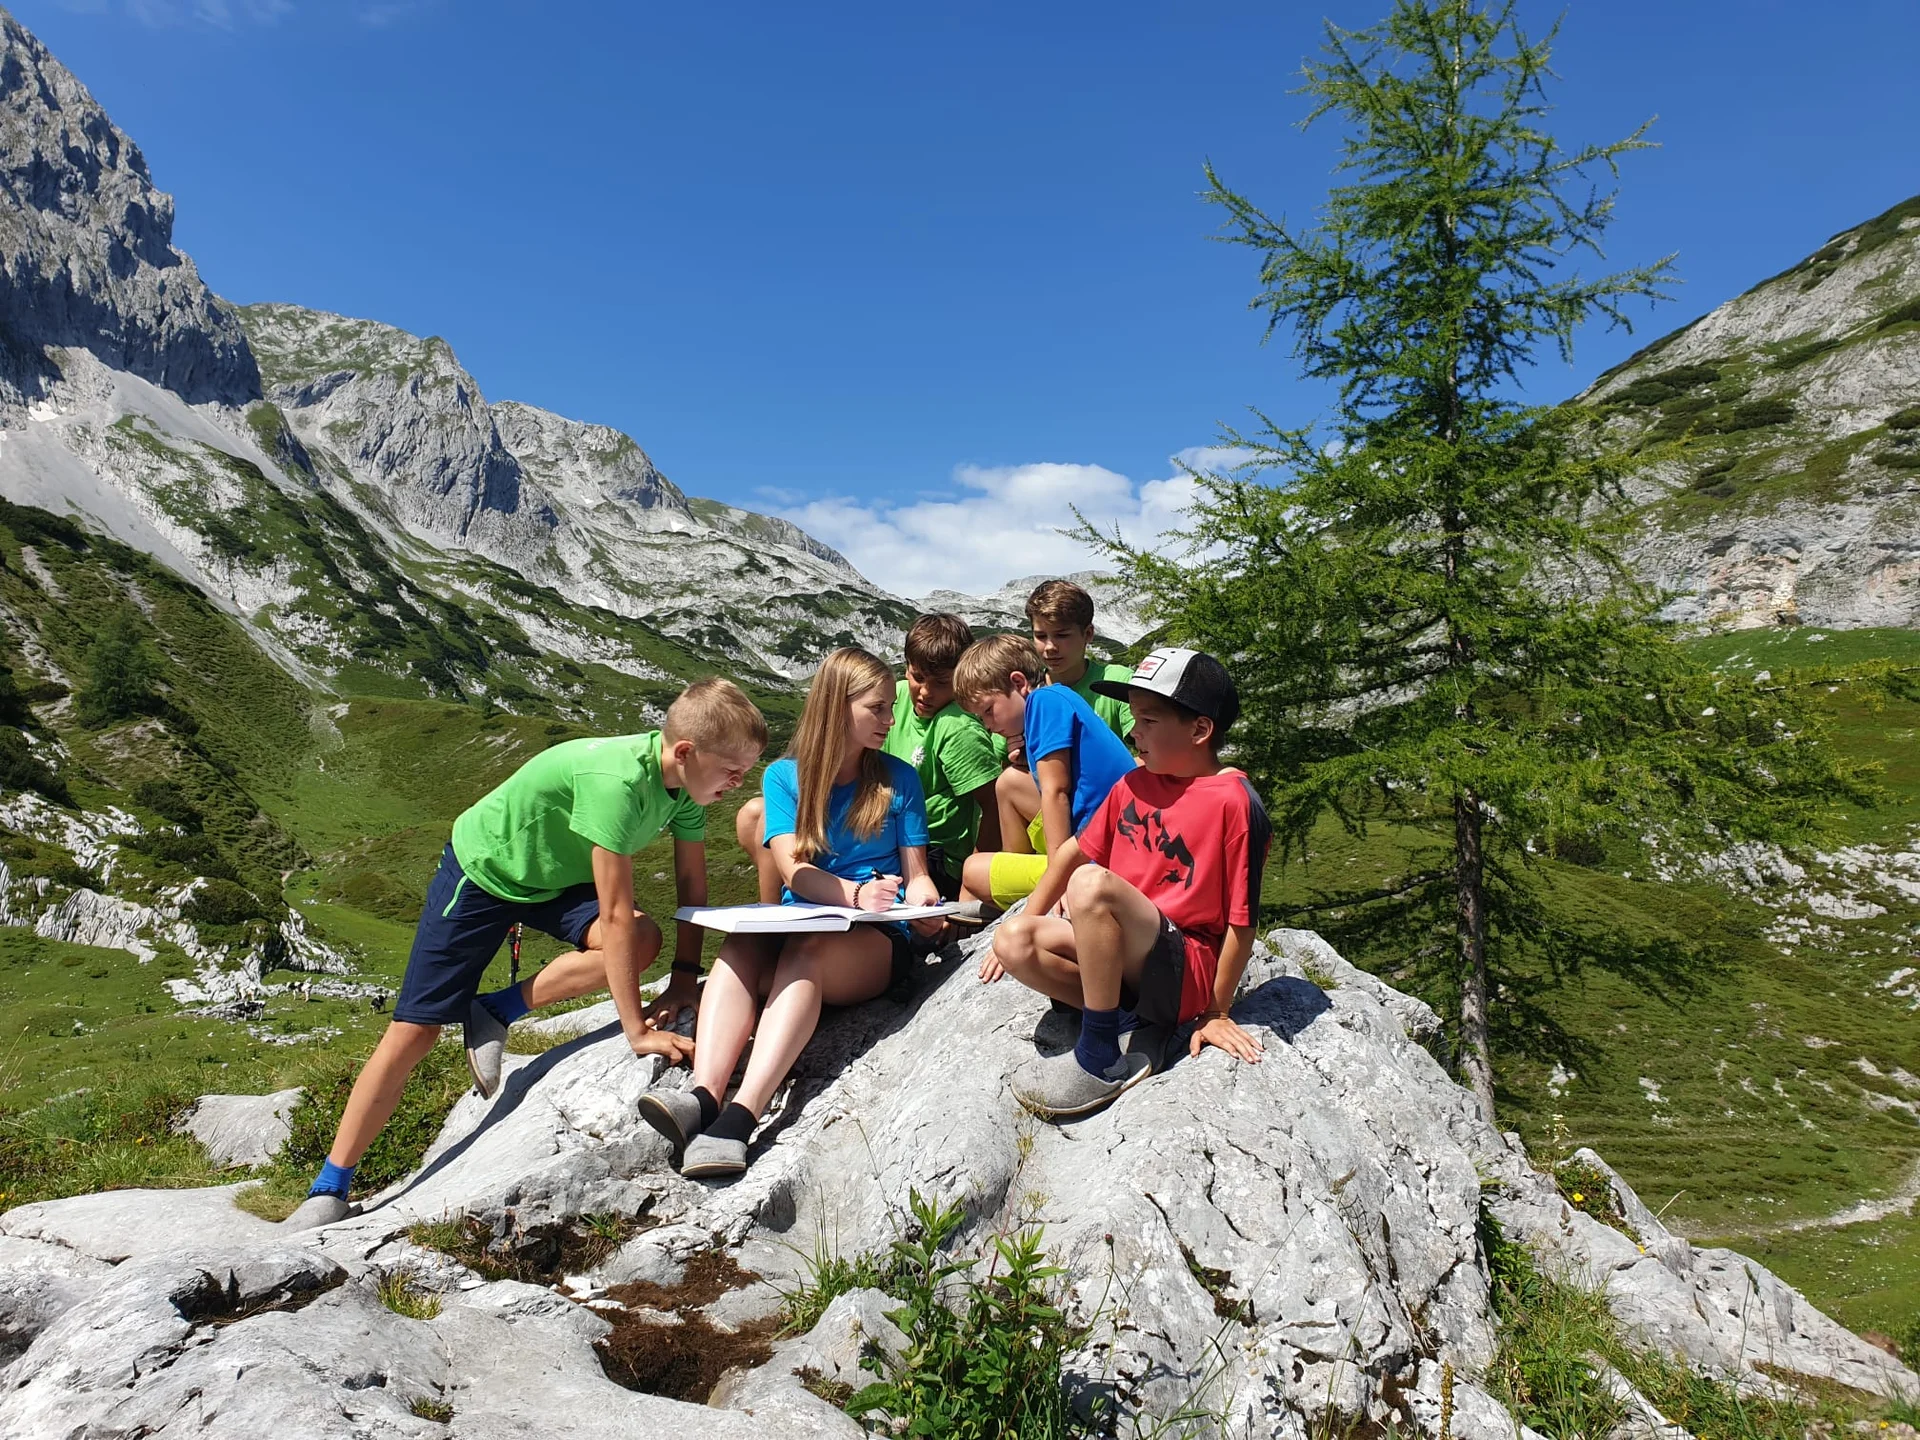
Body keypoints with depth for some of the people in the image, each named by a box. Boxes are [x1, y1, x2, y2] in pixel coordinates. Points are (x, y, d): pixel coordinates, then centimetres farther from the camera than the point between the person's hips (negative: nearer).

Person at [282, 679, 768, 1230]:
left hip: (556, 877, 6)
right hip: (481, 868, -6)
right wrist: (637, 1030, -33)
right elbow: (616, 915, -37)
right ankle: (330, 1190, 14)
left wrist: (684, 979, -12)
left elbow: (693, 884, -6)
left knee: (644, 943, -22)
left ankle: (495, 1014, -3)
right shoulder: (616, 779, -39)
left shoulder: (686, 782, -16)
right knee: (412, 1032, -4)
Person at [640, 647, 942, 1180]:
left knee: (805, 951, -34)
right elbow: (792, 869, -5)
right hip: (794, 927, 2)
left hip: (876, 938, -2)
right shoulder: (785, 776, 8)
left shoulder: (898, 779, 9)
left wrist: (925, 902, -15)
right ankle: (703, 1096, -48)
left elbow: (915, 875, 9)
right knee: (740, 946, -31)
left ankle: (741, 1116, -50)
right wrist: (856, 893, -23)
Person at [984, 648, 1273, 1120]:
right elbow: (1077, 849, 18)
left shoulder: (1235, 802, -14)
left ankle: (1100, 1061, -21)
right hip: (1122, 955, 7)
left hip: (1185, 972, -7)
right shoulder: (1134, 785, 8)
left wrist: (1217, 1014, -6)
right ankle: (1133, 1024, -7)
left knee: (1091, 884, -33)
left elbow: (1241, 922, -12)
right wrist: (1025, 923, 15)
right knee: (1014, 944, -16)